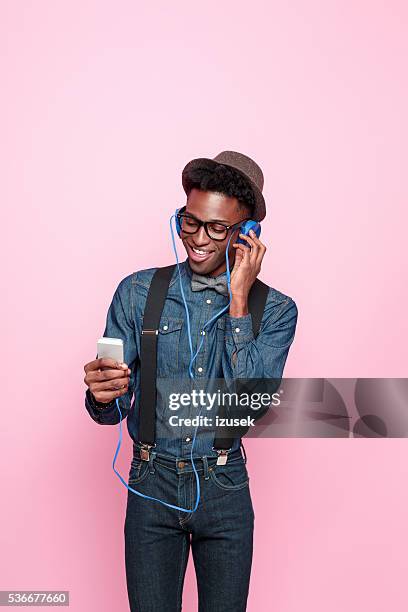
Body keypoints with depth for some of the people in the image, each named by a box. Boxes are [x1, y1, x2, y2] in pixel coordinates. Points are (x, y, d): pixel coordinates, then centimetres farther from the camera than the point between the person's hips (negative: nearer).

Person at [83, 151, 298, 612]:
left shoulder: (275, 309, -5)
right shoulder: (138, 292, -4)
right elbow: (112, 410, -4)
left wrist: (237, 301, -20)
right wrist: (101, 395, -28)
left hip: (225, 488, 0)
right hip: (152, 485, 0)